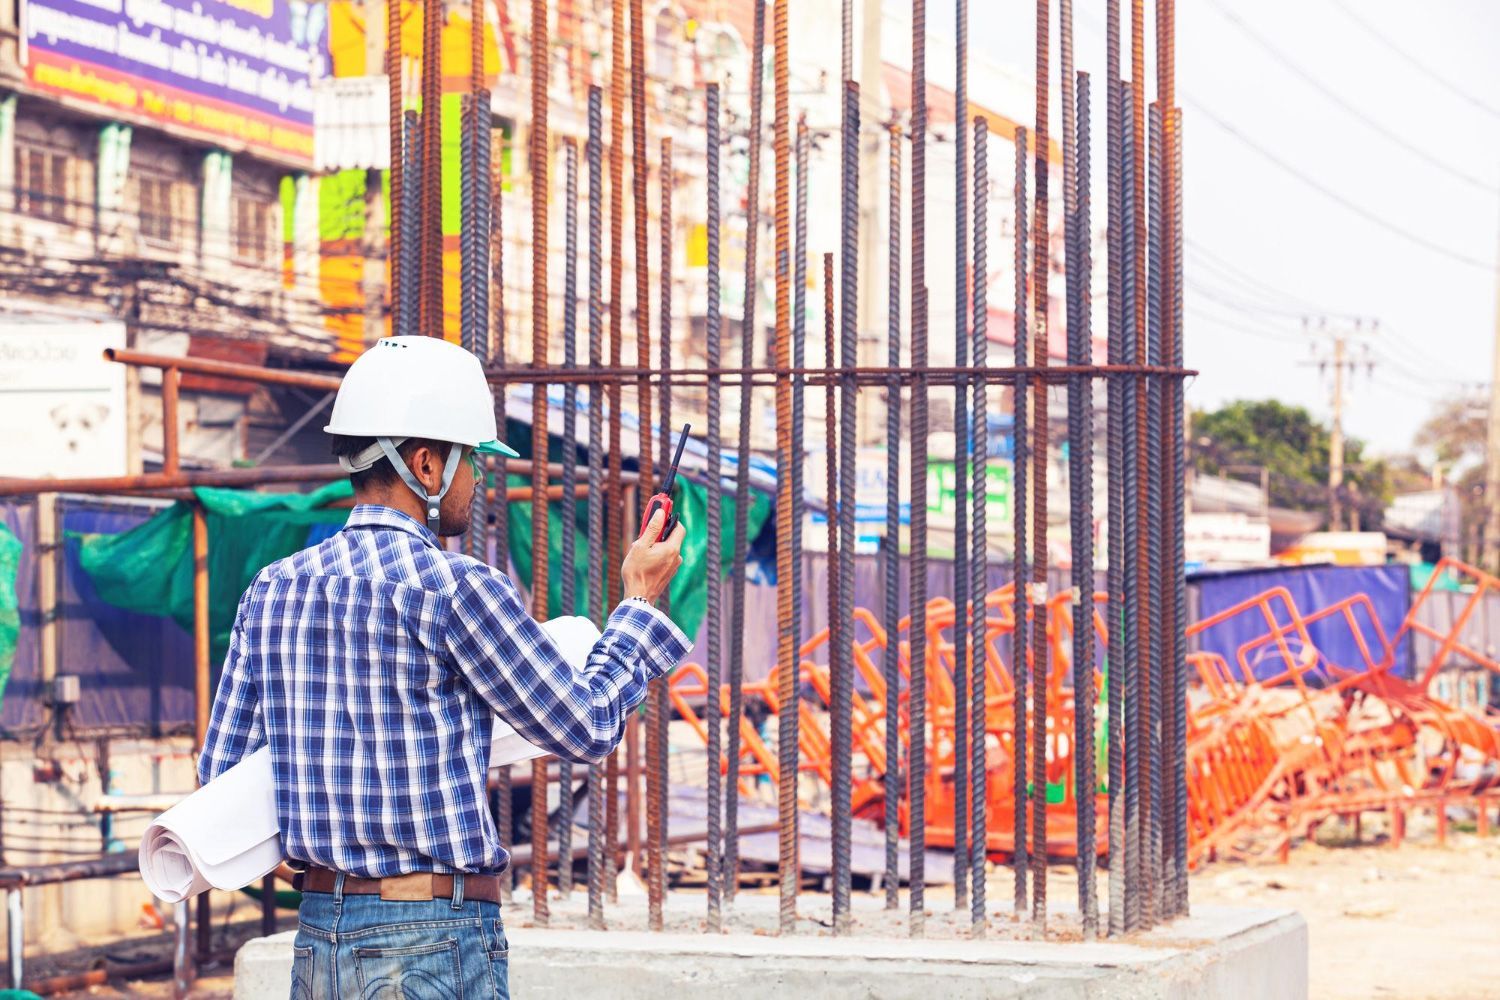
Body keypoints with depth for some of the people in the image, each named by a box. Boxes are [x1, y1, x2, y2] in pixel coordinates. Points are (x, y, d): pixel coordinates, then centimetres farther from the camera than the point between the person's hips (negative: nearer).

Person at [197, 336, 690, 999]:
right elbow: (587, 729, -3)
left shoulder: (273, 590, 8)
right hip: (434, 944, -7)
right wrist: (640, 602, 10)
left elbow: (221, 773, 11)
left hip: (318, 942, 7)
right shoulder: (454, 587, -12)